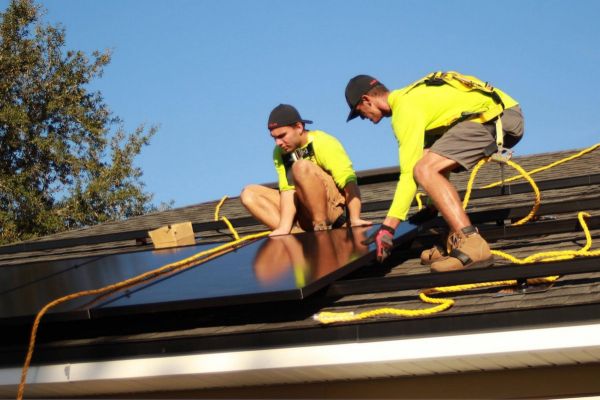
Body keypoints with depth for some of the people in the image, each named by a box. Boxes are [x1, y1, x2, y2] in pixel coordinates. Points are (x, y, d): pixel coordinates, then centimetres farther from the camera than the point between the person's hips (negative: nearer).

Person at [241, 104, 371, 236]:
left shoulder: (323, 143, -13)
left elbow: (349, 181, -24)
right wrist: (284, 228, -23)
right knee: (249, 194, -2)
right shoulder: (279, 153, 4)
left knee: (302, 166, -28)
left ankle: (322, 227, -23)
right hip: (306, 215, 7)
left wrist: (354, 219, -37)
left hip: (335, 207, -7)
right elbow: (287, 190, -8)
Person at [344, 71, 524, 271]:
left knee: (425, 170, -20)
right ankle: (457, 241, 9)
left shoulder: (405, 108, -10)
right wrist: (434, 205, 41)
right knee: (437, 168, 17)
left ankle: (471, 245, -31)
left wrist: (388, 227, -16)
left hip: (493, 118, -11)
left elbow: (409, 173, -16)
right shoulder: (410, 95, 21)